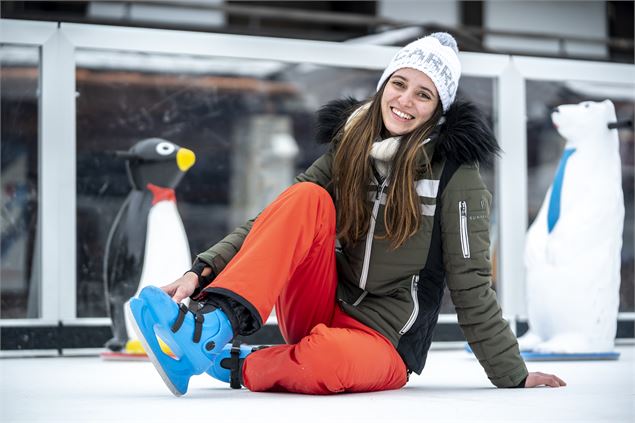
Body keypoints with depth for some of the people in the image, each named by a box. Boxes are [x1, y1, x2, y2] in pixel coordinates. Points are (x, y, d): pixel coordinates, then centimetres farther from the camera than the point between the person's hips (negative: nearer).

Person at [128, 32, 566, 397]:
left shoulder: (453, 172, -7)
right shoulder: (347, 151, 6)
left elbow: (471, 286, -4)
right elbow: (272, 222, -3)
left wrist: (513, 376, -3)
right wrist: (202, 272, -17)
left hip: (385, 345, -4)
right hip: (320, 312, 4)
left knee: (327, 357, -42)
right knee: (307, 199, -21)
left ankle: (234, 364, -14)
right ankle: (211, 328, -35)